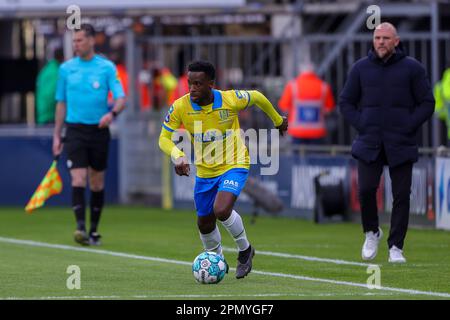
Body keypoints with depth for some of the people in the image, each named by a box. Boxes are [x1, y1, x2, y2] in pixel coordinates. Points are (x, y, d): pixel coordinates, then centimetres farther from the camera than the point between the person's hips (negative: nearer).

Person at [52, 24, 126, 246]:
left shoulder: (107, 67, -1)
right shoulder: (66, 68, 5)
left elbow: (121, 98, -7)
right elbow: (61, 103, 12)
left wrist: (112, 113, -29)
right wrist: (56, 135, 10)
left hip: (99, 130, 0)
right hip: (75, 131, 0)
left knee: (97, 183, 7)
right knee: (78, 180, -14)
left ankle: (94, 231, 19)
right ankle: (80, 228, -21)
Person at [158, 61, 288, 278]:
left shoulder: (230, 100, -22)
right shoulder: (180, 107, -18)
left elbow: (257, 97, -1)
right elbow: (164, 138, -10)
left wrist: (278, 120, 16)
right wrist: (177, 156, -31)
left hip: (234, 165, -4)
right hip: (204, 171, 4)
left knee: (222, 211, -26)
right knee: (205, 224, 12)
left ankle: (245, 250, 2)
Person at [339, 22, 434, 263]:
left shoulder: (412, 68, 2)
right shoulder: (361, 68, 7)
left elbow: (427, 103, 4)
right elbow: (346, 102, 14)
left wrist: (408, 127, -7)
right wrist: (361, 126, -1)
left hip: (401, 145, -1)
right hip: (369, 144, 1)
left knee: (401, 195, -2)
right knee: (366, 190, -10)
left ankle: (396, 247, 6)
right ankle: (371, 233, 15)